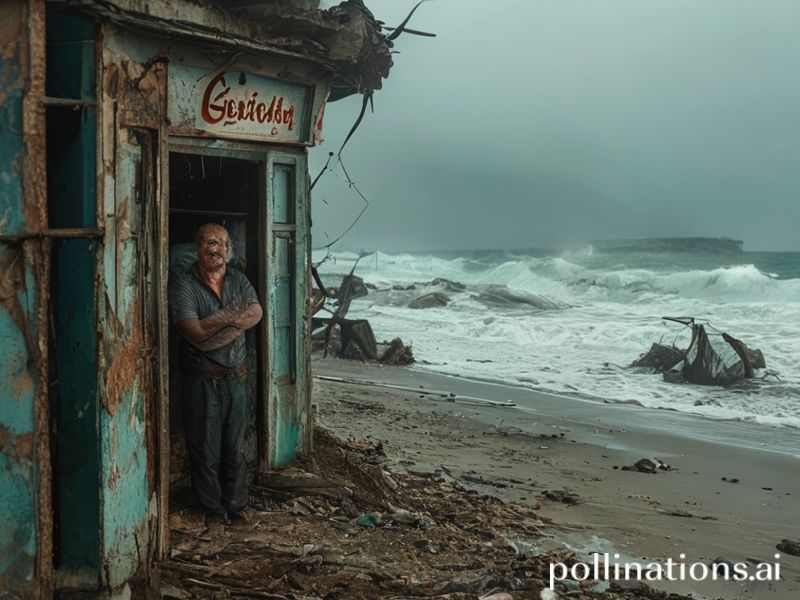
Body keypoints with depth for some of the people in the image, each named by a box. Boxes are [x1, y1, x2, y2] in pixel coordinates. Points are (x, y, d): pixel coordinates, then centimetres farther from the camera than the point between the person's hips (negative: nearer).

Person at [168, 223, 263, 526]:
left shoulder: (238, 279, 8)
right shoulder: (183, 285, -9)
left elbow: (256, 314, -8)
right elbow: (196, 333, -19)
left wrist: (214, 323, -18)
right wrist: (234, 315, -10)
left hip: (236, 376, 4)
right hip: (202, 379, -4)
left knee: (236, 448, 11)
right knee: (206, 450, 4)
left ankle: (234, 505, 23)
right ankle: (213, 508, 18)